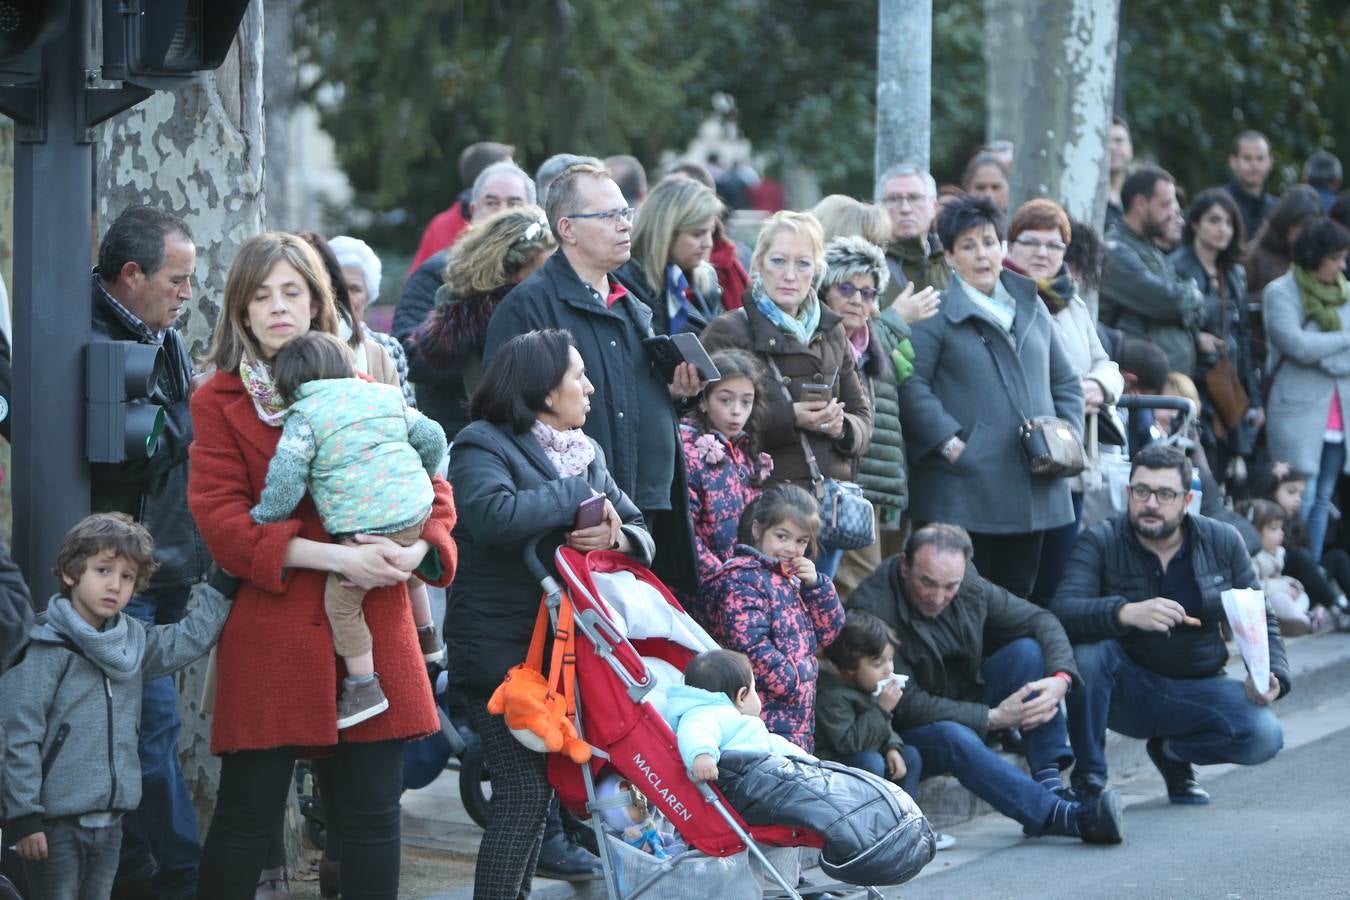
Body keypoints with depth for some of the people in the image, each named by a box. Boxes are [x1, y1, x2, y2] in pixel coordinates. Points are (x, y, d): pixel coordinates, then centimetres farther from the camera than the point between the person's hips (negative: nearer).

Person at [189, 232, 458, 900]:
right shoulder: (219, 402, 3)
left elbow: (430, 484, 12)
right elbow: (221, 521, -7)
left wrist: (418, 550, -11)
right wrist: (332, 556, -18)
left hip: (374, 632, 3)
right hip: (273, 637, -3)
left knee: (373, 814, 5)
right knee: (247, 815, 0)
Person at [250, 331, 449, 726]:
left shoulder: (304, 417, -2)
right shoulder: (385, 396, 16)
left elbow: (284, 480, -10)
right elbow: (431, 438, 20)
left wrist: (264, 520, 5)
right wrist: (419, 478, 39)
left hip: (366, 526, -7)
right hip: (418, 511, 8)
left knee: (341, 601, 3)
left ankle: (363, 686, 2)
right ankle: (426, 637, 53)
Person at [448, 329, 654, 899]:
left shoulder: (586, 452, 16)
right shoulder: (483, 446, -8)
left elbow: (639, 531, 12)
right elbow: (494, 515, -29)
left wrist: (617, 537, -12)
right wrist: (578, 496, -17)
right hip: (501, 650, -8)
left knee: (535, 788, 11)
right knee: (525, 789, -14)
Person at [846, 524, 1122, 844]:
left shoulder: (970, 586, -7)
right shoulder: (871, 610, -25)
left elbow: (1040, 620, 0)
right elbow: (907, 707, -24)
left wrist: (1061, 677, -21)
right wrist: (993, 718, -25)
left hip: (969, 700, 6)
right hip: (910, 732, -6)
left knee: (1028, 650, -14)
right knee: (954, 738, -38)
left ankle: (1050, 782, -24)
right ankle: (1061, 816, -47)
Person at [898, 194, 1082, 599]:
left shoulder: (1031, 307, 17)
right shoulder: (936, 316, -4)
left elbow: (1066, 382, 22)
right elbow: (911, 385, -13)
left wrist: (1069, 435, 7)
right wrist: (949, 442, -19)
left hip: (1033, 486, 6)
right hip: (965, 486, -6)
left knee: (1017, 596, 10)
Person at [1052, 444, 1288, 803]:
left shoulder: (1222, 542, -1)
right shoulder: (1100, 543, -11)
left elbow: (1261, 620, 7)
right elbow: (1063, 611, -27)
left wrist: (1273, 675, -13)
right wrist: (1126, 613, -46)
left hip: (1197, 689, 3)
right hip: (1125, 690, -3)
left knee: (1265, 736, -25)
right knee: (1088, 648, -35)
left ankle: (1172, 752, 9)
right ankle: (1088, 777, -15)